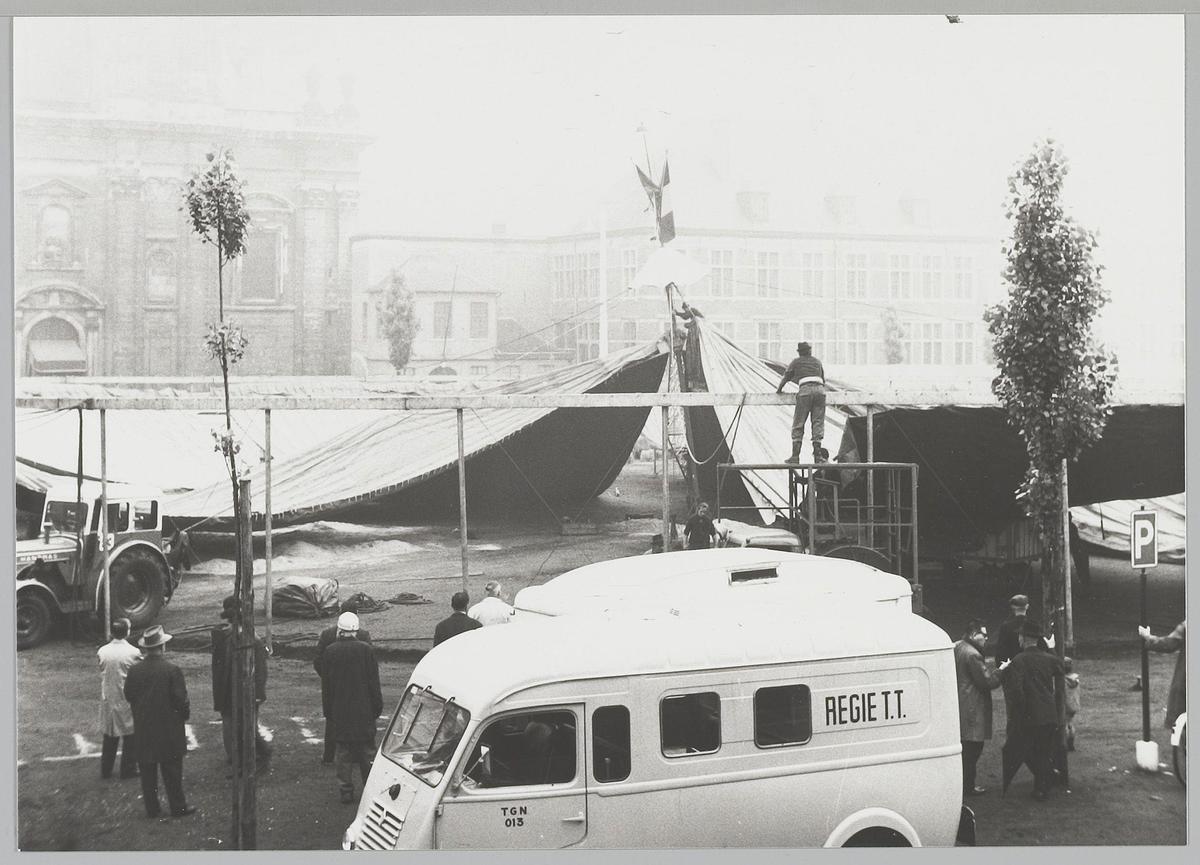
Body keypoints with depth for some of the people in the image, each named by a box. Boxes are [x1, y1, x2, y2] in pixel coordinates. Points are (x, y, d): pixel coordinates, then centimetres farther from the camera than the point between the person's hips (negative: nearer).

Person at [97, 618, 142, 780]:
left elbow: (101, 674, 2)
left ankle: (105, 770, 22)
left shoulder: (102, 651, -6)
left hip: (108, 698, 4)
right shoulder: (133, 652, -18)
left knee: (109, 737, 16)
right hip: (127, 699, -4)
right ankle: (128, 769, 15)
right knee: (130, 736, 10)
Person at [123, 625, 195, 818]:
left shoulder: (134, 671, -5)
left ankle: (151, 808, 16)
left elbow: (128, 695, 5)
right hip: (169, 729, -3)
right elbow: (181, 699, -12)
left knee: (147, 771, 11)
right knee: (171, 770, 6)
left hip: (143, 729, 3)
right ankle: (178, 807, 12)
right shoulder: (172, 670, -16)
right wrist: (185, 714, 6)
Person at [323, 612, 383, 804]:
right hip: (363, 709, -1)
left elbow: (327, 679, -1)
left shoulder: (331, 651, -7)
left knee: (344, 752, 9)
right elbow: (374, 682, -7)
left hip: (340, 710, 1)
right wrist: (378, 707, 2)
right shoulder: (366, 649, -10)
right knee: (367, 751, 11)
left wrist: (329, 711, 6)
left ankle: (346, 791, 10)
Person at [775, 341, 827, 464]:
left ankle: (795, 456, -5)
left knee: (798, 424, 1)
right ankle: (818, 455, -1)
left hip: (805, 390, -3)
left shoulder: (796, 361, 18)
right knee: (818, 423, 5)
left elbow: (786, 376, 19)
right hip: (820, 390, 3)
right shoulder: (817, 362, 27)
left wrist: (779, 390, 35)